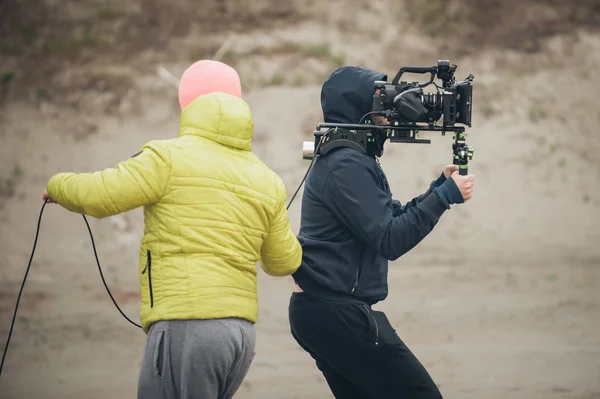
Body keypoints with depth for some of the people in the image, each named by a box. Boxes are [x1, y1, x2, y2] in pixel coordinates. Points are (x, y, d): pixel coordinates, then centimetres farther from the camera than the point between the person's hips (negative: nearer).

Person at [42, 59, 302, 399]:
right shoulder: (267, 181, 14)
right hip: (242, 331, 7)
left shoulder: (171, 157, -4)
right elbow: (284, 262, 24)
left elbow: (97, 195, -3)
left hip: (186, 326, -7)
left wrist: (58, 186, 19)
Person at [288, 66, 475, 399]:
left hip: (322, 309, 10)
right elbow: (390, 240, -19)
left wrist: (439, 188, 7)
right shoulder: (346, 165, -15)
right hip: (337, 313, -10)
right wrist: (445, 196, -15)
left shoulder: (347, 158, 16)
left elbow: (393, 218, 19)